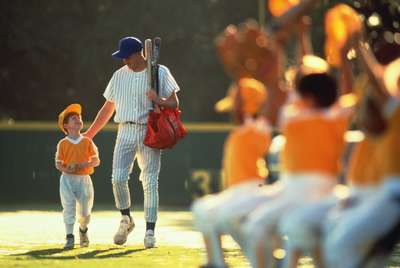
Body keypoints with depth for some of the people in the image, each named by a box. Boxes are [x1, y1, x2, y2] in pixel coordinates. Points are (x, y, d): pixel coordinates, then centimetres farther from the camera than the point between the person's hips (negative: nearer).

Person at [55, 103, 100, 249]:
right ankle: (70, 238, -11)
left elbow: (96, 161, 0)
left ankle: (83, 230, 36)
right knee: (69, 208, -11)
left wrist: (85, 164, -16)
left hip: (84, 179, 1)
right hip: (67, 179, -1)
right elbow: (58, 164, 0)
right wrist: (67, 169, -19)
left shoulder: (87, 142, 4)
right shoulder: (63, 144, 1)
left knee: (85, 211, 6)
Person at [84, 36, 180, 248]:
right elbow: (108, 107, 18)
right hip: (125, 131, 3)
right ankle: (126, 220, 11)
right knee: (118, 178, -11)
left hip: (150, 132, -3)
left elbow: (174, 103, 1)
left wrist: (159, 101, -22)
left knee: (150, 182, -7)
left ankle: (150, 231, -6)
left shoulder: (160, 72, 3)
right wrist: (90, 133, 16)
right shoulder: (119, 75, 13)